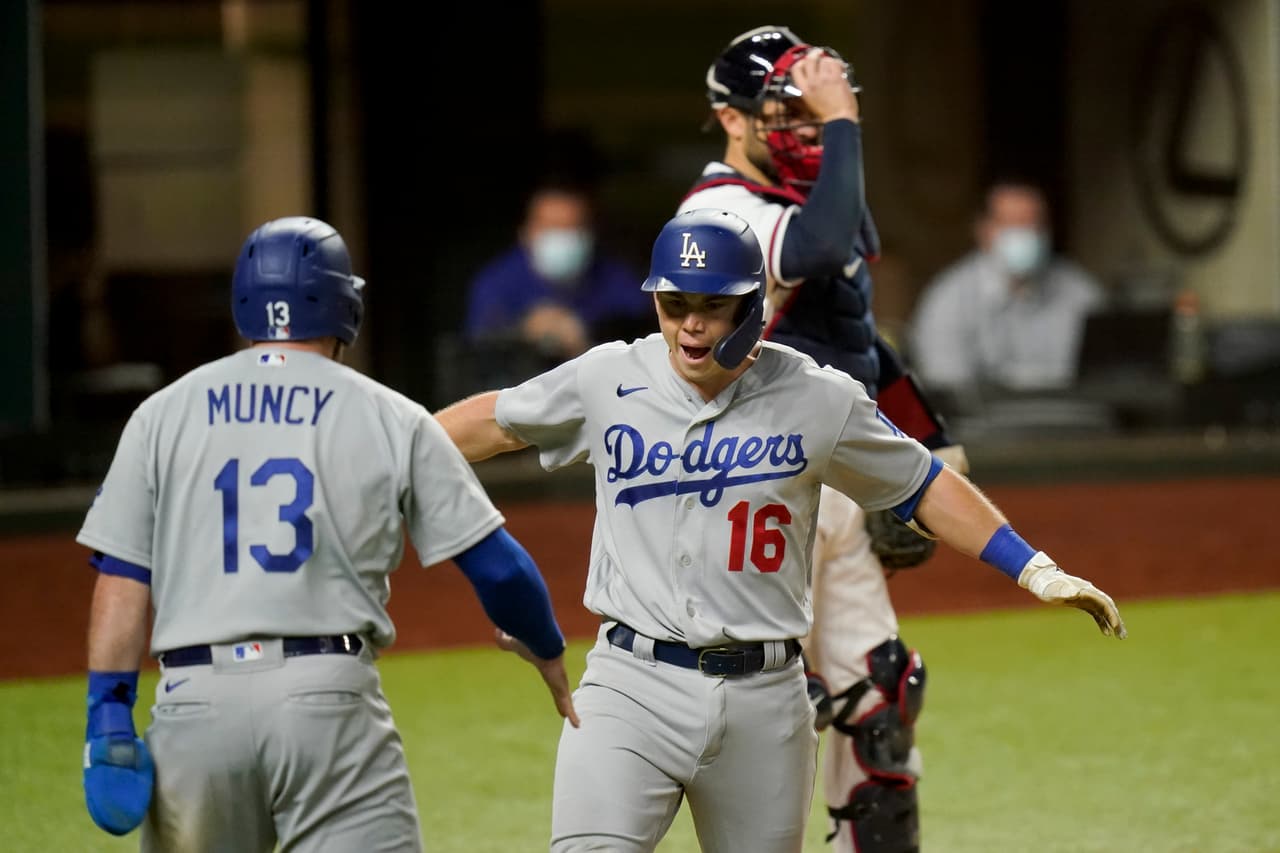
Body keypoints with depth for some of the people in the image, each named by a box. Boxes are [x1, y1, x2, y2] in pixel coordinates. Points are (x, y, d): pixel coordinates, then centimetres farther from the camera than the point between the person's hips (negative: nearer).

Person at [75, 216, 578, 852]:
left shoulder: (163, 414, 11)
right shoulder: (391, 419, 7)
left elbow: (123, 582, 3)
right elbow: (498, 567, 8)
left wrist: (108, 727, 1)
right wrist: (549, 654, 26)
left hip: (193, 704, 2)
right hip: (332, 702, -2)